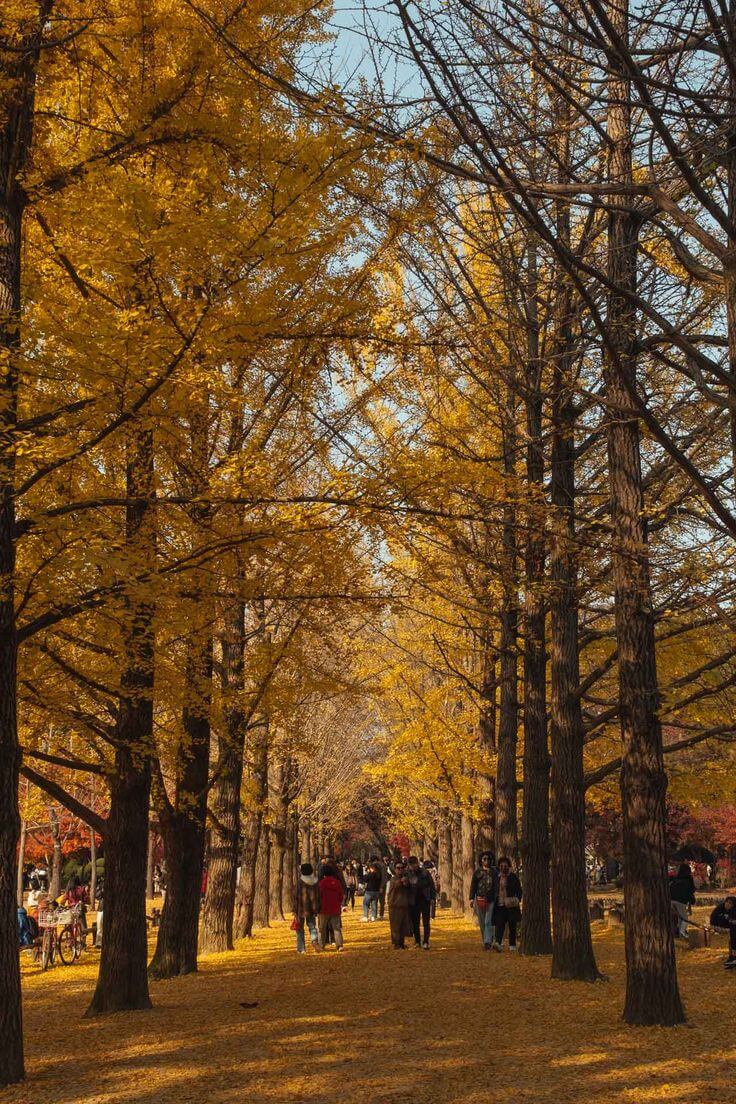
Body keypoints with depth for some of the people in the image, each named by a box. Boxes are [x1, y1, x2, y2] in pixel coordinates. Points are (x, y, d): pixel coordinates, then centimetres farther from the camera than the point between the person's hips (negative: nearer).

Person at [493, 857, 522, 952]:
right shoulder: (497, 877, 11)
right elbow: (494, 891, 18)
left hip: (511, 905, -2)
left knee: (512, 926, 5)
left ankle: (512, 945, 14)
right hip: (500, 905, 2)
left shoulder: (514, 877, 2)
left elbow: (519, 891, 4)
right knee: (499, 924, -13)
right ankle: (498, 943, -25)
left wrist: (517, 901, -7)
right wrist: (494, 903, 13)